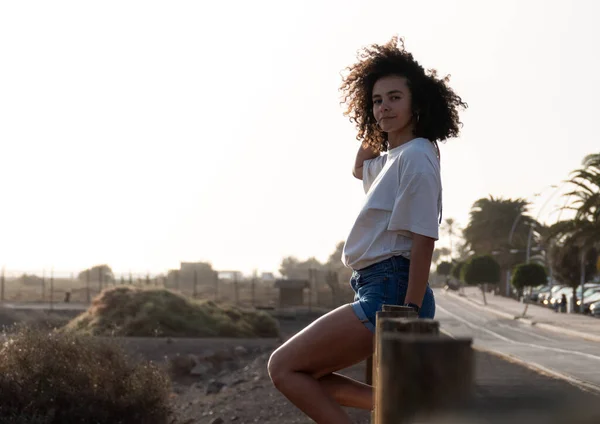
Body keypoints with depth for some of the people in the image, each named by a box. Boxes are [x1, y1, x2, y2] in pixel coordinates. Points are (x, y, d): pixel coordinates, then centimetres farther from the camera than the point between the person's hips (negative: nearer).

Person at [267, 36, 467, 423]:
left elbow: (423, 241, -17)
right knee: (307, 376, 12)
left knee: (284, 367, -10)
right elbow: (360, 169, 43)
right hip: (377, 290, 10)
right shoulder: (389, 158, 18)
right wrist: (373, 129, 25)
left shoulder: (415, 156, -10)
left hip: (391, 292, -10)